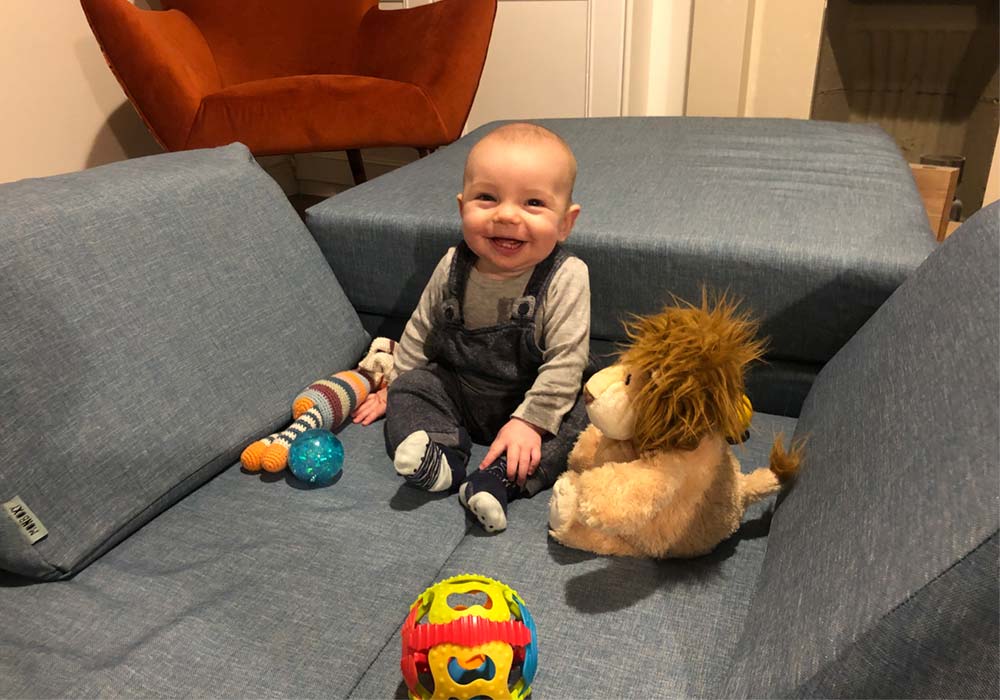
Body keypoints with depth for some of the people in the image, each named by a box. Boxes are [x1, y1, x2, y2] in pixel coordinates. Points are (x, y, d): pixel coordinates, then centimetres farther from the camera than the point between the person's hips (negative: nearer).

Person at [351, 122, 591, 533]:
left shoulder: (565, 279, -22)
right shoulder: (453, 267, -10)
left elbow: (565, 361, -21)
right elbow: (421, 329, 6)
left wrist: (531, 421, -26)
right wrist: (393, 387, 11)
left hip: (530, 398, -3)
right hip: (455, 389, 4)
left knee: (575, 426, -25)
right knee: (411, 388, -12)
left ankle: (497, 481, -33)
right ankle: (441, 457, -26)